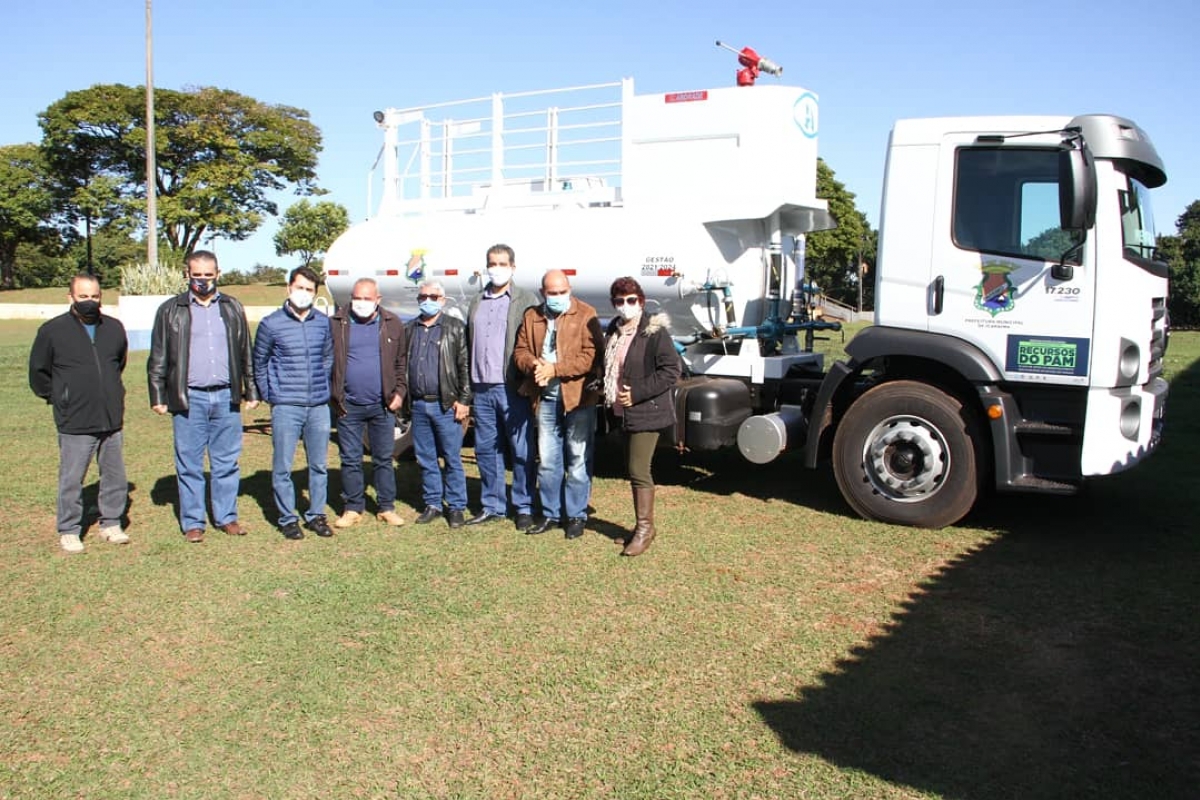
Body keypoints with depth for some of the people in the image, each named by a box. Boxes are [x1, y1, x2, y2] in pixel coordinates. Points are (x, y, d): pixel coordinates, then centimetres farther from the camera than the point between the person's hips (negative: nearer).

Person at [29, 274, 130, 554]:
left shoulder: (114, 328, 6)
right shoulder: (52, 331, -5)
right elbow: (38, 372, 6)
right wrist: (57, 398, 7)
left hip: (112, 420, 4)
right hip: (74, 424, -4)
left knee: (115, 476, 10)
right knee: (71, 479, 1)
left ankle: (111, 524, 24)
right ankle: (69, 531, 15)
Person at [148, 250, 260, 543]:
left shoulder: (233, 309, 11)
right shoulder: (171, 310, 5)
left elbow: (245, 354, 14)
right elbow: (158, 358, 6)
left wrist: (251, 391, 12)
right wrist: (158, 396, 1)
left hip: (226, 397, 2)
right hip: (189, 398, -1)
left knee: (227, 462, 8)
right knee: (189, 465, 4)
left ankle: (227, 517, 18)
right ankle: (192, 522, 13)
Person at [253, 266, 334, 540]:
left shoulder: (324, 323, 6)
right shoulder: (271, 323, -2)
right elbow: (259, 364, 7)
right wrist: (269, 395, 6)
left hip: (319, 406, 3)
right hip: (286, 407, -3)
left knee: (318, 465, 10)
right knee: (282, 466, 2)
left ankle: (316, 515, 22)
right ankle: (287, 519, 14)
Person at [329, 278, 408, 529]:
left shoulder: (392, 324, 3)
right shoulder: (336, 324, -1)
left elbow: (402, 362, 7)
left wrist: (400, 391, -2)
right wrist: (332, 395, -5)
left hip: (382, 405, 1)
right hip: (349, 405, 0)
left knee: (384, 459, 9)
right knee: (350, 460, 8)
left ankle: (387, 508, 18)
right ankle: (353, 508, 19)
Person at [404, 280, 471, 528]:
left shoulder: (455, 328, 1)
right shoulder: (408, 329, 14)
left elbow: (464, 366, -3)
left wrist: (463, 400, -9)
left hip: (446, 405, -4)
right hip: (418, 405, 4)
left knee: (452, 459, 1)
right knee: (425, 459, 10)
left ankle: (456, 507, 10)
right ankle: (432, 504, 21)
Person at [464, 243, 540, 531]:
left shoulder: (527, 300, 1)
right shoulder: (476, 302, 17)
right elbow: (468, 346, 16)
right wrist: (467, 388, 10)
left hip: (512, 388, -5)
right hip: (481, 389, 5)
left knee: (521, 451, 1)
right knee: (486, 450, 10)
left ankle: (524, 508, 10)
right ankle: (492, 506, 20)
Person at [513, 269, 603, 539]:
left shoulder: (585, 314, -7)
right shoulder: (531, 316, 9)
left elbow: (591, 356, -14)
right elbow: (520, 350, 9)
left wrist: (554, 368, -21)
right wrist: (533, 364, -14)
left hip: (578, 396, -4)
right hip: (545, 398, 5)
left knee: (577, 460, 3)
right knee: (547, 460, 11)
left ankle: (576, 515, 14)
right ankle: (550, 513, 23)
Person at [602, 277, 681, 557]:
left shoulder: (654, 332, -13)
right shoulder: (613, 332, 11)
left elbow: (671, 371, -17)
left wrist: (636, 393, -19)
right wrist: (609, 392, 8)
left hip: (646, 413, -8)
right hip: (623, 413, 8)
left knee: (638, 470, -8)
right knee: (633, 470, 14)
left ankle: (645, 527, 5)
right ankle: (643, 523, 26)